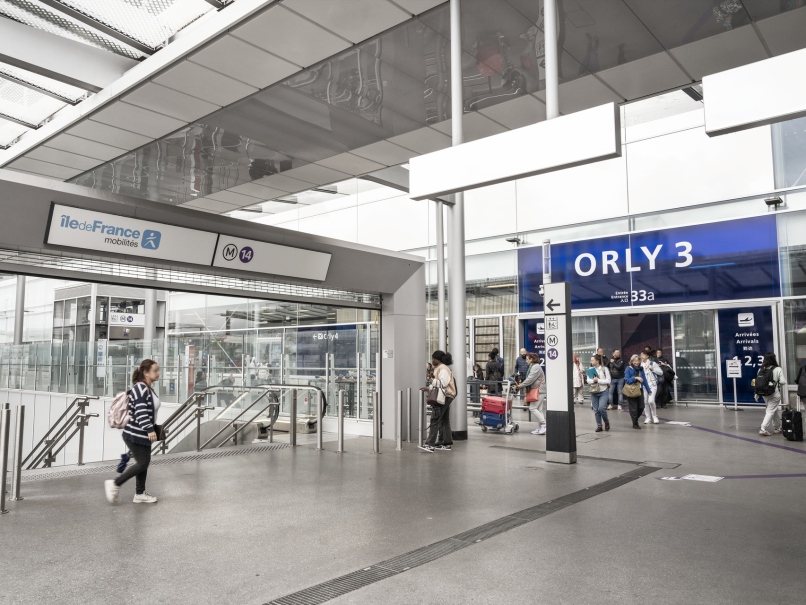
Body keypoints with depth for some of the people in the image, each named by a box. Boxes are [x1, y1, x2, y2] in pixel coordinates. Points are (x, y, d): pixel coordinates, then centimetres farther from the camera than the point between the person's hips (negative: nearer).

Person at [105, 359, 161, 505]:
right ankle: (115, 483, 4)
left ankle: (140, 494, 19)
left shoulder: (148, 388, 13)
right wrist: (150, 429, -32)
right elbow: (141, 411, -27)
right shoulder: (140, 388, -18)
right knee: (143, 463, -7)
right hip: (136, 434, -10)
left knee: (144, 463, 12)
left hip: (142, 434, 10)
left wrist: (154, 427, 24)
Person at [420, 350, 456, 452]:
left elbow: (443, 382, -23)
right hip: (445, 397, 11)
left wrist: (433, 381, -11)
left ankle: (430, 444, -15)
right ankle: (447, 443, 18)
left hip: (444, 397, -11)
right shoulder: (439, 368, 19)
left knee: (435, 420, -12)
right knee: (445, 420, 13)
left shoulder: (442, 369, -12)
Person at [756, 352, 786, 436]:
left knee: (776, 410, 21)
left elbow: (757, 381, 3)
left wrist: (757, 394, 9)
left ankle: (777, 428, 27)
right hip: (774, 394, -6)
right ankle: (763, 429, -8)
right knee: (771, 411, -1)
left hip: (764, 394, 6)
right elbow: (782, 382, -15)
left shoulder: (761, 370, 3)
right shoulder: (778, 369, -11)